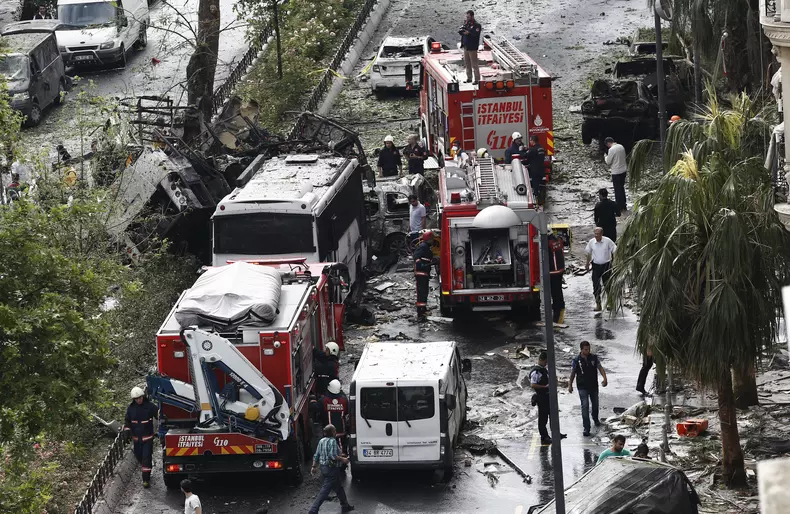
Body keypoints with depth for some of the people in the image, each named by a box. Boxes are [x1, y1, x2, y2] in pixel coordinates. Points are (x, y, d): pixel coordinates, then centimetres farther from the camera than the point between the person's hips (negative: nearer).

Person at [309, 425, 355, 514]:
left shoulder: (321, 441, 8)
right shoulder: (332, 441, -17)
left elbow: (316, 456, 11)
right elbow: (333, 456, -24)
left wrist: (314, 467, 17)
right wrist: (343, 459, -11)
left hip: (323, 468, 9)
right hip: (331, 469, -9)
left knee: (338, 487, 22)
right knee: (325, 490, -9)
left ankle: (345, 506, 34)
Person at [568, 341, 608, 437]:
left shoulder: (594, 358, -5)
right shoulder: (576, 360, -10)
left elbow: (600, 368, -6)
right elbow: (573, 373, 0)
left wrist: (605, 378, -22)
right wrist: (570, 385, 2)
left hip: (594, 386, 3)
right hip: (582, 387, -3)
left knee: (595, 404, 19)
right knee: (585, 406, -11)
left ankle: (595, 419, 48)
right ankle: (586, 428, -10)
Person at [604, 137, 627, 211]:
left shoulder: (611, 150, -19)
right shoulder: (621, 147, 5)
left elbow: (608, 162, -15)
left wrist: (605, 157, 7)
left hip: (616, 172, -8)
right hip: (623, 170, 8)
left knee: (617, 189, 2)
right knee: (622, 188, 19)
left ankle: (619, 207, 7)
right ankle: (623, 206, 26)